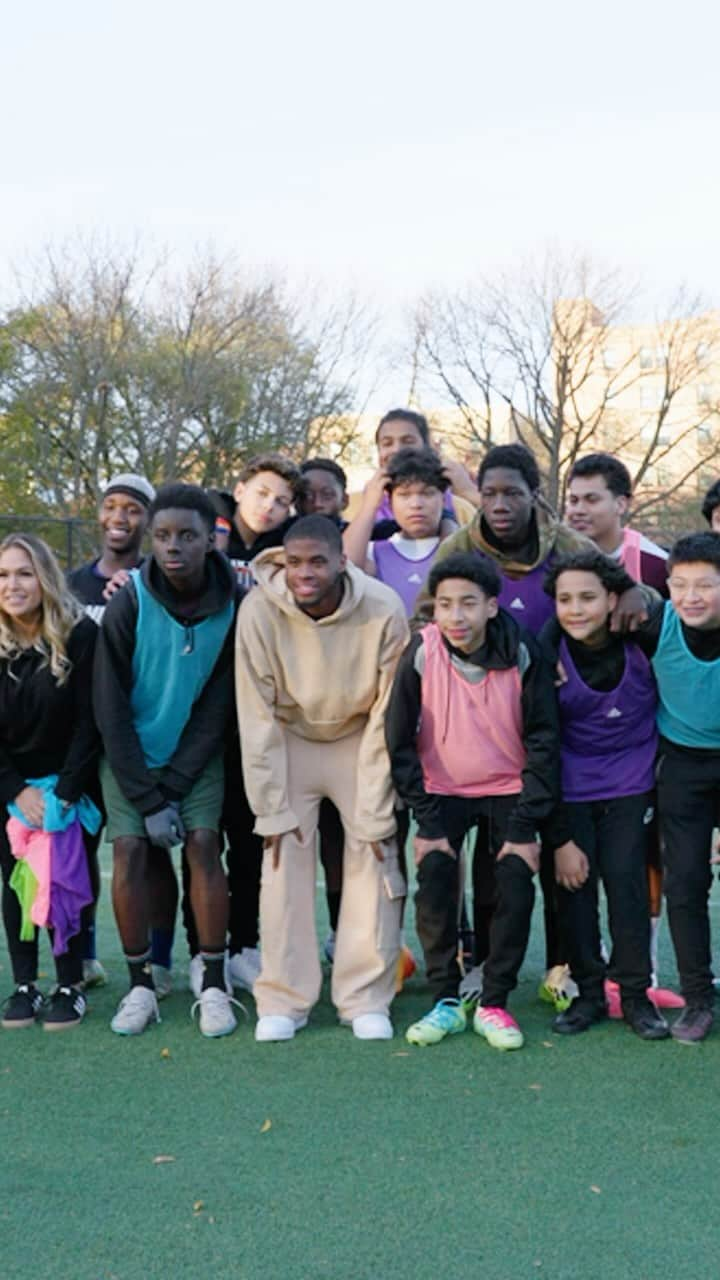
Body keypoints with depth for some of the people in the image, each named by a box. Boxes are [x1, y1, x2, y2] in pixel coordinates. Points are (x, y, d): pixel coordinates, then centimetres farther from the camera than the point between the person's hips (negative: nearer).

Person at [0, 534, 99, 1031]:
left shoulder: (81, 635, -15)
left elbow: (90, 722, -14)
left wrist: (65, 791, -18)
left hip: (70, 780, -3)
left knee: (67, 878, -4)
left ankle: (71, 986, 3)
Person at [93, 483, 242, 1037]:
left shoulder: (234, 605, -16)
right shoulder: (128, 604, -19)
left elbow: (217, 707, -9)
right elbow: (111, 711, -15)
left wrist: (174, 786, -13)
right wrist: (148, 798, -17)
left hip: (197, 751, 1)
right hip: (130, 751, 0)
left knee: (204, 845, -12)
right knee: (130, 851, -11)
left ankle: (214, 985, -3)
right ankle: (140, 985, 1)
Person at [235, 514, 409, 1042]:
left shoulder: (384, 610, -27)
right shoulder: (260, 610, -25)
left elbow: (386, 719, -20)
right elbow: (258, 717, -17)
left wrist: (375, 813, -18)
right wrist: (273, 810, -16)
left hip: (361, 737, 0)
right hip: (290, 737, 0)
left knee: (376, 858, -6)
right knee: (284, 859, -7)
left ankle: (366, 999, 5)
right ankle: (283, 1000, 4)